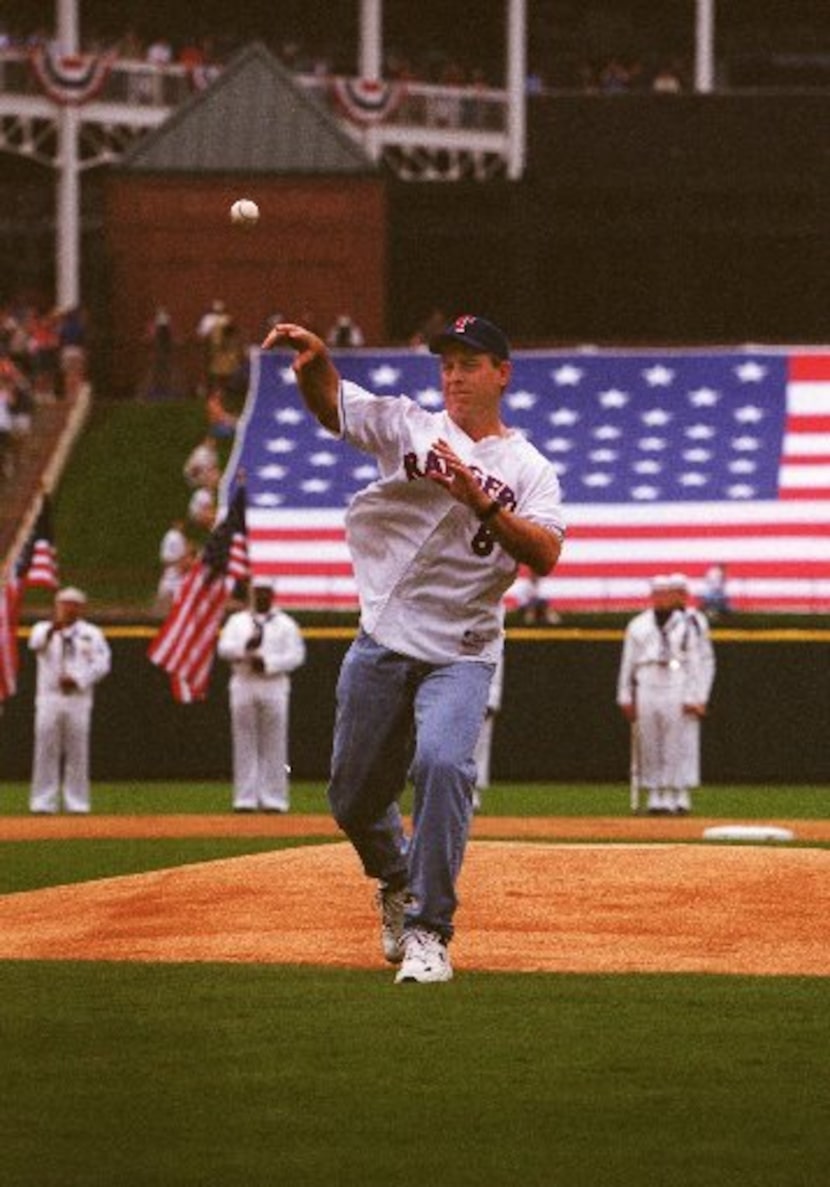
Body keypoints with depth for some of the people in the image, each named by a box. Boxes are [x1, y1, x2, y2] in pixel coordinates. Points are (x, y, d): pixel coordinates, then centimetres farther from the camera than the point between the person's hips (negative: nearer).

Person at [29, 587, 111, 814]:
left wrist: (77, 680, -13)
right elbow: (35, 643, -17)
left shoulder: (92, 634, 12)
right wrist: (52, 630, -40)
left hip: (79, 698, 1)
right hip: (49, 698, -1)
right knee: (46, 750, -3)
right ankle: (43, 802, -1)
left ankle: (77, 802, 4)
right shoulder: (43, 629, 7)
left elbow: (102, 663, 1)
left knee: (77, 751, 0)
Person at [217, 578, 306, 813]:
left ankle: (274, 799, -1)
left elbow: (296, 655, -1)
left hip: (274, 686, -1)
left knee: (274, 745, -3)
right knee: (245, 744, 0)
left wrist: (268, 663, -14)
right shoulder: (237, 621, 14)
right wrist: (245, 646, -19)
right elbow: (224, 648, 1)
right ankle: (245, 799, 1)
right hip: (243, 685, 1)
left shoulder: (286, 624, 8)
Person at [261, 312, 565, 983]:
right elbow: (330, 402, -10)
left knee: (442, 763, -28)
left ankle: (428, 932, -20)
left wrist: (481, 501, -25)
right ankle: (397, 882, 43)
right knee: (354, 796, 10)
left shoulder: (529, 470, 2)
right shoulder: (409, 427, 6)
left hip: (461, 656, -3)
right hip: (382, 645, 3)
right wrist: (314, 359, -33)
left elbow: (545, 555, -14)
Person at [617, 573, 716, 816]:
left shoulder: (693, 623, 4)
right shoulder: (638, 625, 15)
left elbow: (704, 661, 0)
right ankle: (655, 797, 6)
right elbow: (628, 663, 17)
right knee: (649, 747, 2)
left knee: (680, 746, -6)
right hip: (647, 689, 4)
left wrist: (697, 697, -9)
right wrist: (625, 697, 9)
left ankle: (680, 797, -3)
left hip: (680, 692, -4)